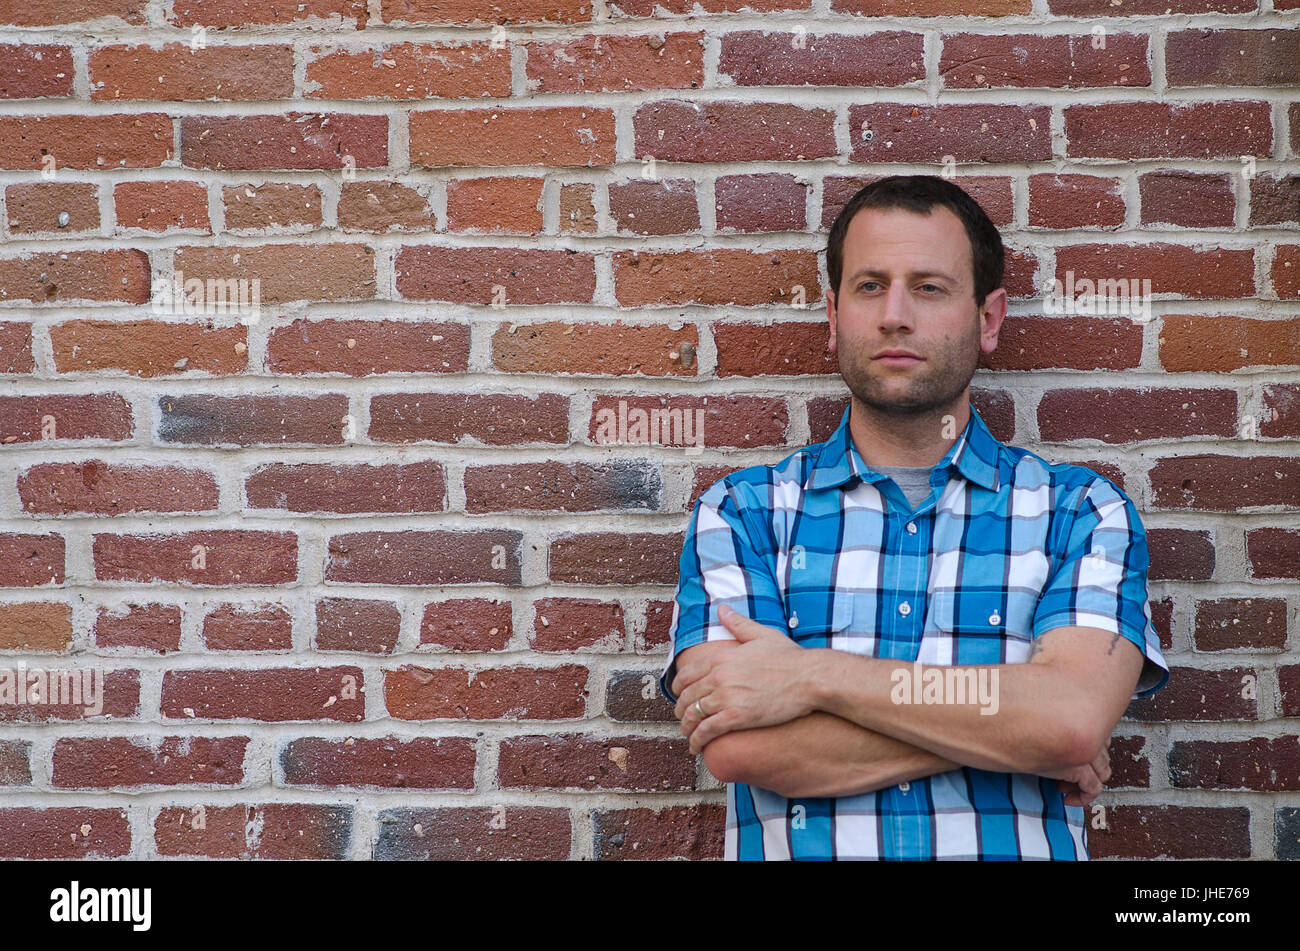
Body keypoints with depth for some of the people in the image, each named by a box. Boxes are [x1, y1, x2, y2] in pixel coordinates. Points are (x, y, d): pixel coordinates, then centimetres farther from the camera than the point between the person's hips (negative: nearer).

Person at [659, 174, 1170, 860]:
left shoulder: (1082, 512, 7)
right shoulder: (739, 512, 6)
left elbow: (1075, 718, -9)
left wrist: (811, 674, -11)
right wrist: (1012, 725, -7)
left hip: (1016, 850, 1)